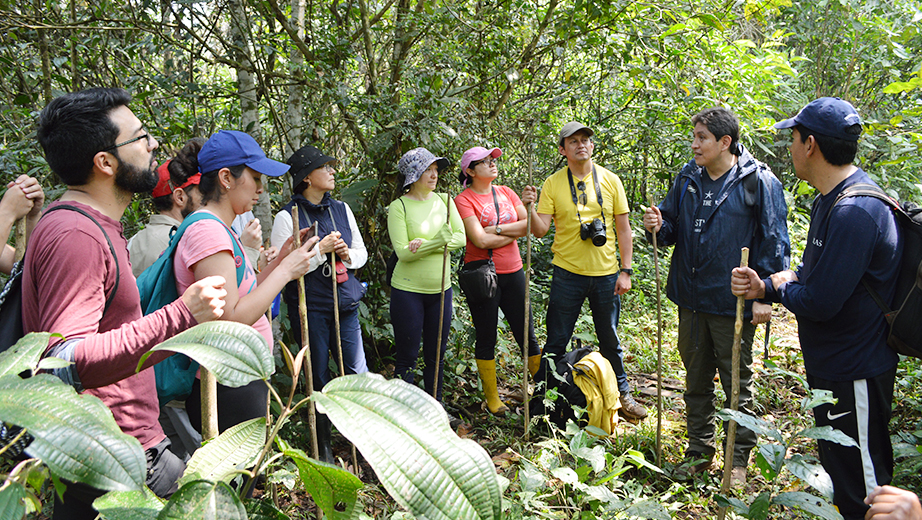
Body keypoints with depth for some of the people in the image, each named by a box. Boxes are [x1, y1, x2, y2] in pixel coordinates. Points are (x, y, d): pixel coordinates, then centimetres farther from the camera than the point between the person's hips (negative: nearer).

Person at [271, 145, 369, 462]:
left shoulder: (342, 209, 9)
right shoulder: (288, 217, -8)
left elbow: (362, 252, 16)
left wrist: (347, 254, -6)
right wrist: (320, 249, -17)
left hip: (345, 305, 4)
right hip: (309, 308, -4)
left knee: (358, 374, 3)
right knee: (318, 379, 7)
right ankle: (323, 446, 24)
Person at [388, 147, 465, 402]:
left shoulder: (444, 200, 4)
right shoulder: (399, 206, -9)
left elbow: (461, 237, -4)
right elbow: (403, 252, -17)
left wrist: (427, 244, -17)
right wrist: (438, 241, -26)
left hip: (440, 288, 4)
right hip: (408, 290, -4)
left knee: (436, 354, 15)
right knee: (407, 357, 5)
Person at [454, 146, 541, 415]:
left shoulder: (506, 193, 10)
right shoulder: (463, 200, -6)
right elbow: (480, 240, -17)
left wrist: (497, 229, -11)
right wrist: (515, 231, -7)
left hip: (513, 272, 4)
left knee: (527, 334, 9)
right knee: (486, 339, 6)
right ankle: (491, 397, 21)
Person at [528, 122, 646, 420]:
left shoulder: (610, 180, 2)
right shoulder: (553, 183, -1)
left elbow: (623, 229, 5)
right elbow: (541, 230, -6)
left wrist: (626, 271, -1)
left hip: (606, 274, 1)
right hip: (568, 273, -1)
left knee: (610, 341, 14)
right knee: (556, 341, 6)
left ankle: (622, 393, 32)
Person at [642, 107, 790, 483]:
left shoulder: (759, 182, -9)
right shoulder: (687, 178, 6)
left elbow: (773, 242, -8)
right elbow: (673, 228, 15)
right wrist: (658, 227, -8)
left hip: (733, 301, -5)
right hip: (691, 299, 5)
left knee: (737, 384, 8)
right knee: (696, 379, 16)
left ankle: (738, 459, 23)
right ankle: (699, 452, 30)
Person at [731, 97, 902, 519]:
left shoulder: (854, 212, -28)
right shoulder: (831, 198, 7)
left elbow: (820, 303, -29)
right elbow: (813, 270, 12)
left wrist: (770, 288, -10)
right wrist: (766, 284, -7)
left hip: (854, 375, -10)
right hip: (830, 364, 10)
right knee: (838, 468, 27)